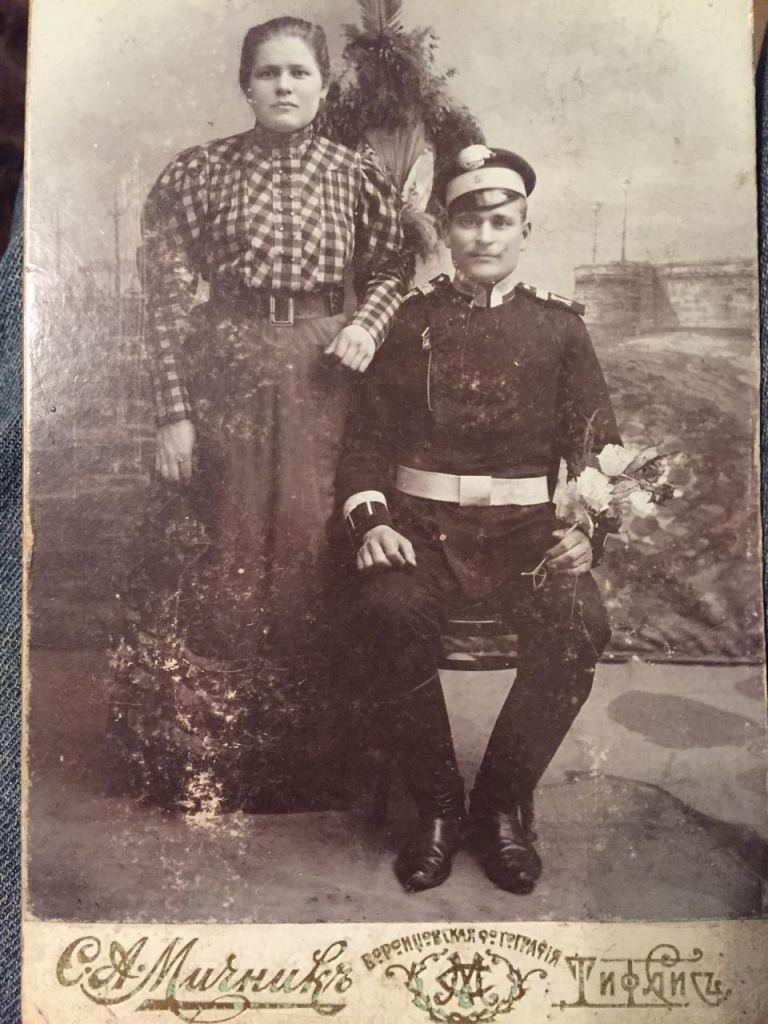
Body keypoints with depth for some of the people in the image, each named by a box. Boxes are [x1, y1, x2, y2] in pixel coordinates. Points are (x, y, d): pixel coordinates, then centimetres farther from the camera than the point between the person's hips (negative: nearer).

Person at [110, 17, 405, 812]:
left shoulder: (357, 173, 5)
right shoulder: (197, 171, 1)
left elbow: (391, 270, 14)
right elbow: (167, 299, -2)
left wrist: (367, 325, -7)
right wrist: (173, 412, -7)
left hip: (324, 379, 1)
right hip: (226, 373, -1)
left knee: (316, 553, 5)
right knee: (217, 558, 4)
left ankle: (309, 745, 23)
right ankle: (201, 753, 21)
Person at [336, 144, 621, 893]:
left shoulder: (559, 327, 12)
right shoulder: (412, 322, 11)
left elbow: (597, 444, 7)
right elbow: (366, 437, 7)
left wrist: (587, 531, -12)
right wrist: (369, 521, -11)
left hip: (526, 528, 1)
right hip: (422, 525, 0)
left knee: (579, 622, -28)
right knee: (387, 609, -31)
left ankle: (504, 803, -4)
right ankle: (437, 807, -9)